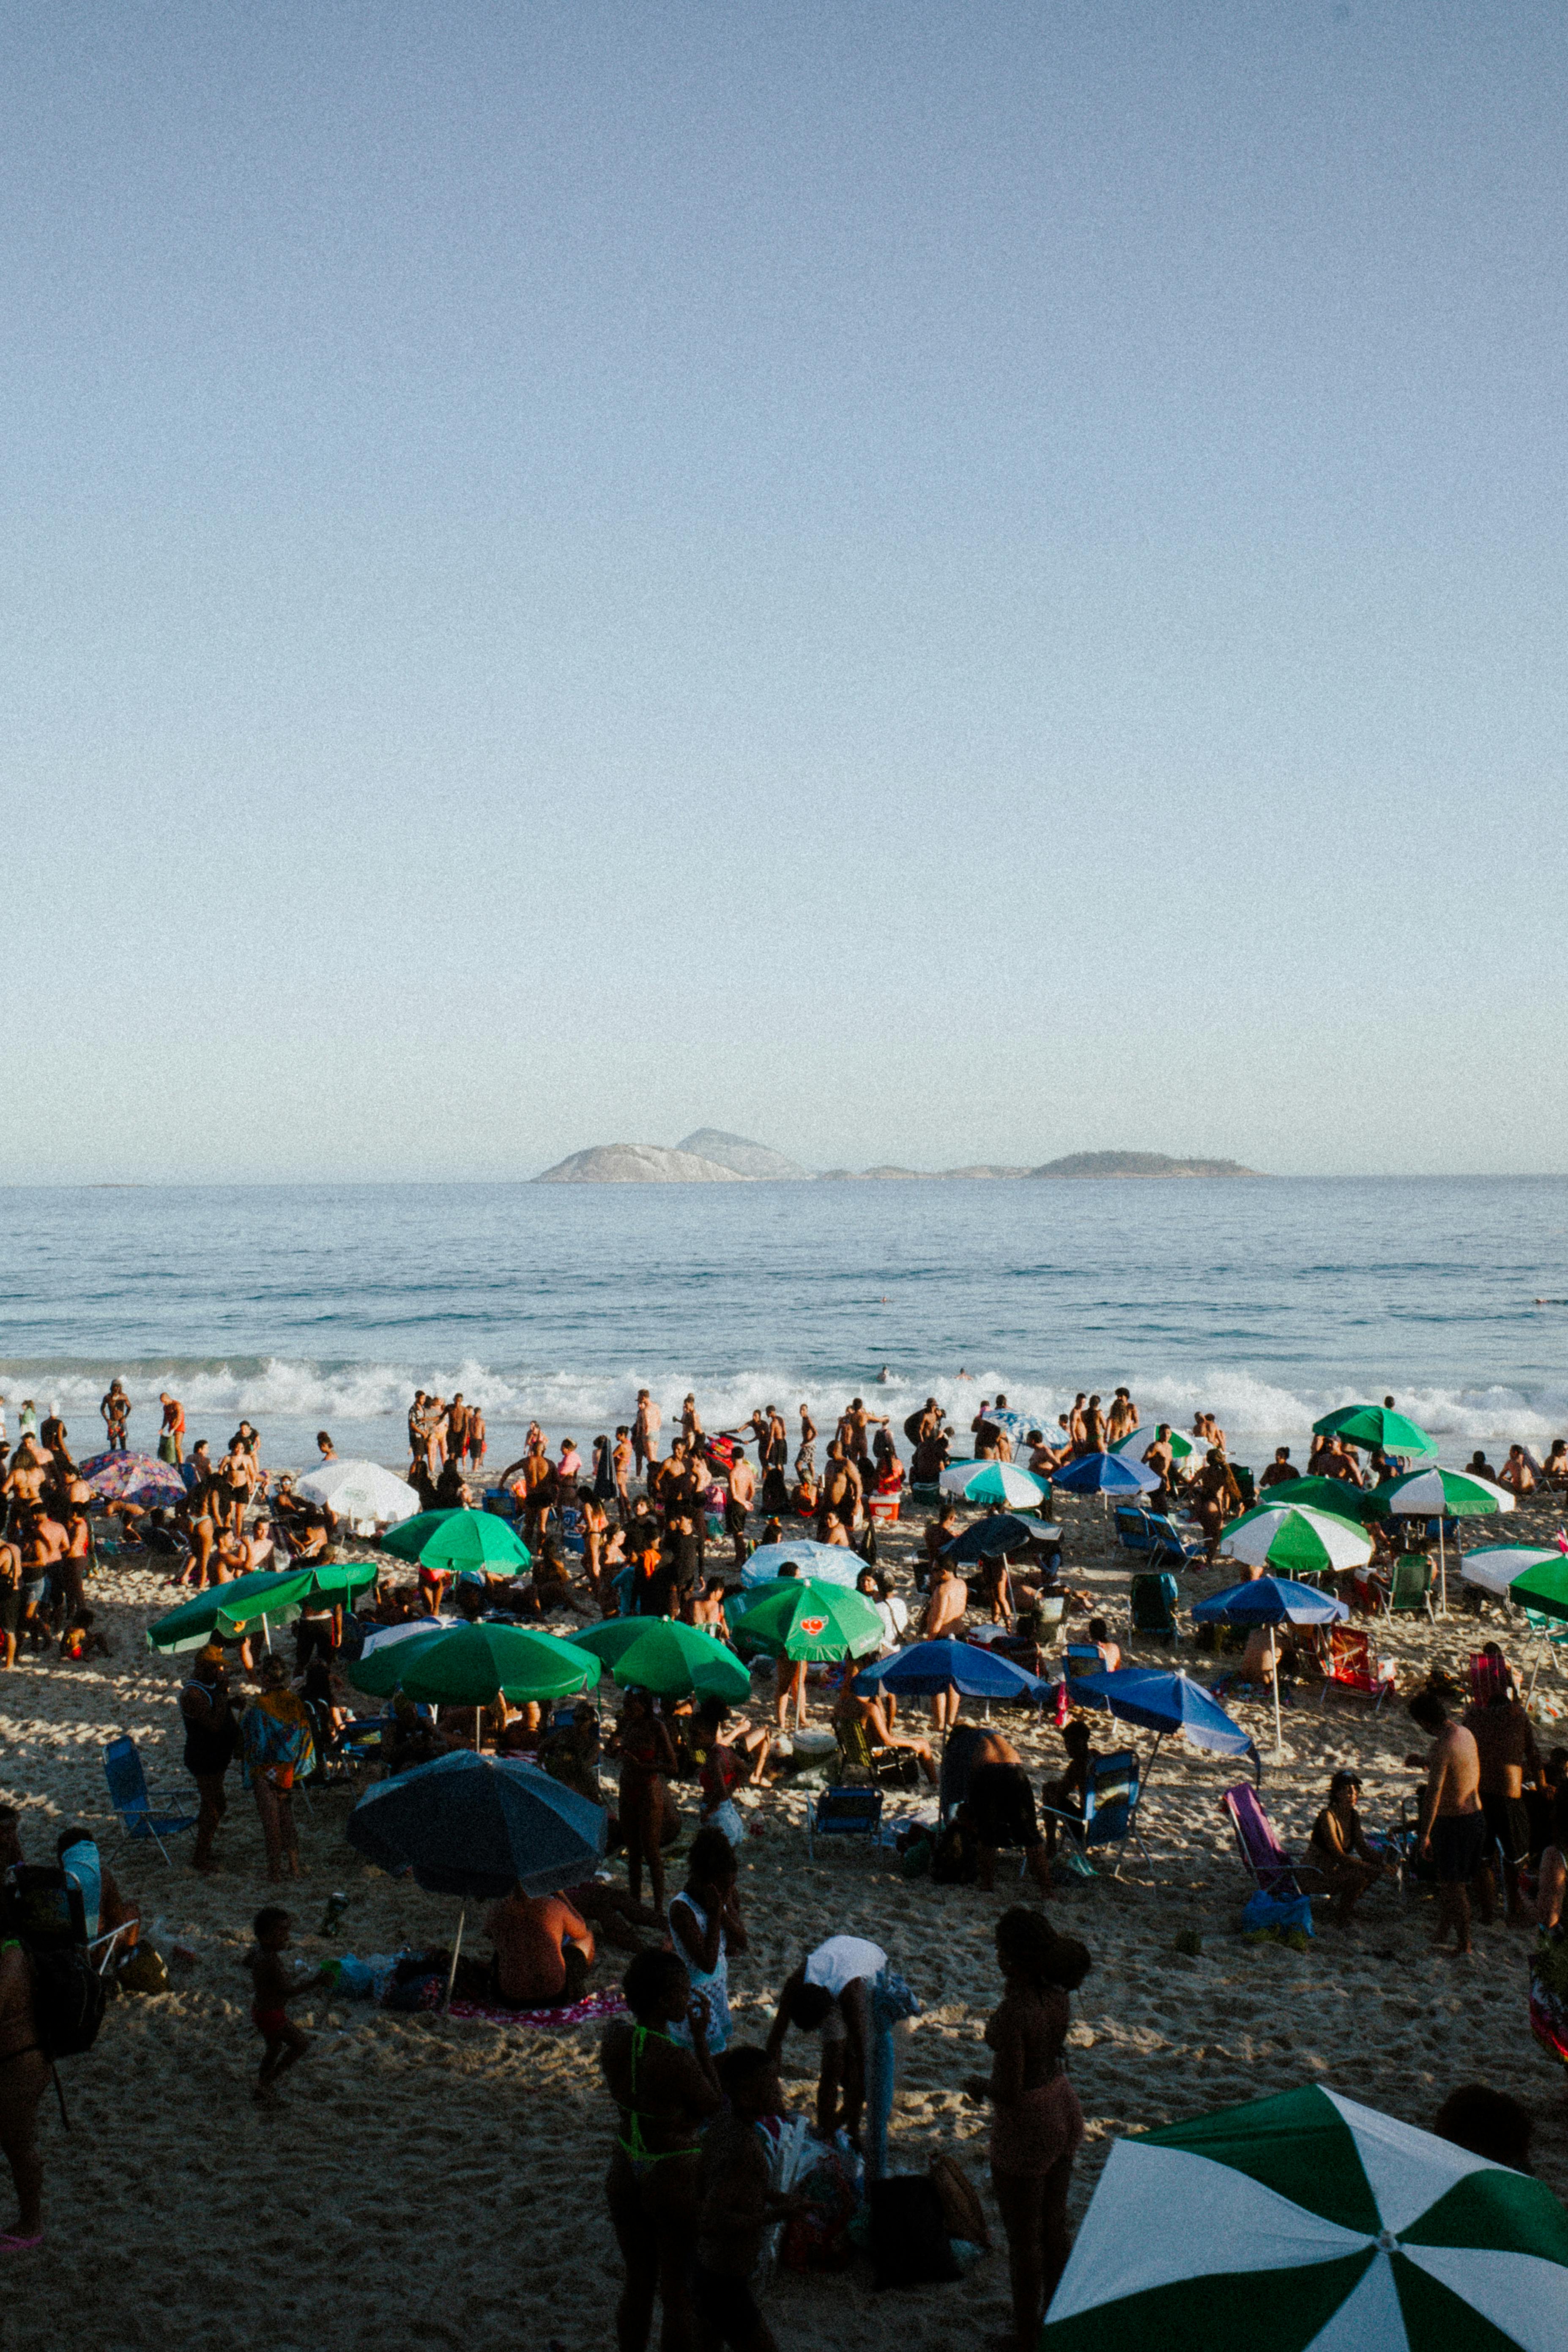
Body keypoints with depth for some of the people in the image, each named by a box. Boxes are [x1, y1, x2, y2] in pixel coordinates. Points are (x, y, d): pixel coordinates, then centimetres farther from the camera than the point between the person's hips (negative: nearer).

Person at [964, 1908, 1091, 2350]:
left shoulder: (1012, 2012, -31)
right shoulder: (1058, 1995, -7)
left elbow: (1010, 2093, -30)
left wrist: (979, 2084, -8)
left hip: (1025, 2131, -8)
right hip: (1064, 2111, 8)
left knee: (1022, 2241, 12)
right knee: (1054, 2226, 25)